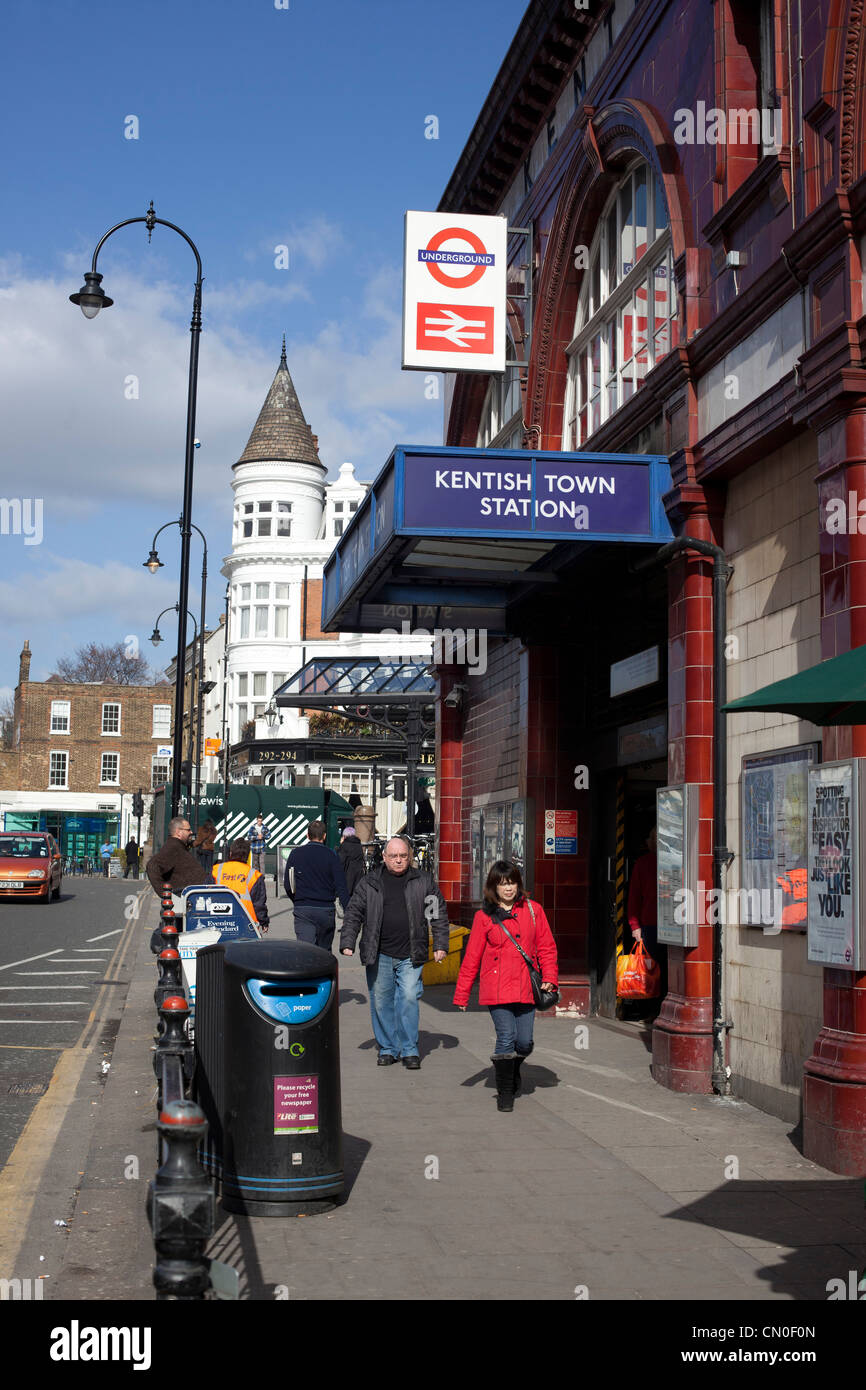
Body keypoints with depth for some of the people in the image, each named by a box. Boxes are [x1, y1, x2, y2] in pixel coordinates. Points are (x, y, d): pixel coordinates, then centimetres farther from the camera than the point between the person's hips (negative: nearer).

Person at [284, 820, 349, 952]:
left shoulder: (295, 854, 3)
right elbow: (341, 887, -6)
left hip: (302, 911, 0)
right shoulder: (331, 856, -2)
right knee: (325, 952, 15)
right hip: (326, 910, 0)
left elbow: (288, 886, 5)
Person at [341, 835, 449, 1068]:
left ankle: (410, 1049, 4)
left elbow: (439, 914, 9)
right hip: (379, 955, 1)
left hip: (410, 956, -1)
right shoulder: (370, 882, 6)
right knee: (381, 1001, 5)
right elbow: (353, 914, 8)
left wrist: (440, 945, 3)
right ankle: (387, 1048, 19)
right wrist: (347, 943, -1)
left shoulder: (424, 881, 6)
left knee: (409, 998, -8)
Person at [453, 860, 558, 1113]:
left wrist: (549, 978, -2)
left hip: (525, 988, 2)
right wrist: (461, 995, 6)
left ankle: (511, 1069, 36)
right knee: (506, 1039, -10)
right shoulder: (485, 916, 3)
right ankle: (504, 1094, 6)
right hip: (497, 989, -2)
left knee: (525, 1042, 2)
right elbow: (472, 957, 6)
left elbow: (546, 947, 11)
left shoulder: (532, 910, 7)